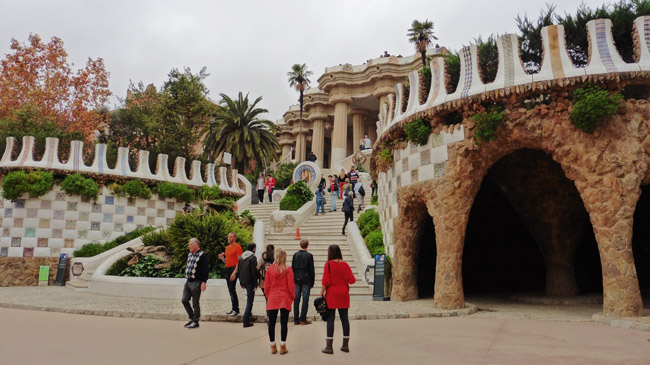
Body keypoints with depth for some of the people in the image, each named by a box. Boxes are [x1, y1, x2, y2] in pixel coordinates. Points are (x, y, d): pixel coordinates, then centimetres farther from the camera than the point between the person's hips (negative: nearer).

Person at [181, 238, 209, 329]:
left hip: (197, 282, -8)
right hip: (188, 282, 8)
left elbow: (206, 269, -14)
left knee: (195, 303, -1)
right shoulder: (189, 255, 15)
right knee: (184, 300, 6)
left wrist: (204, 282, -19)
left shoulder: (202, 255, -10)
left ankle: (196, 321, 11)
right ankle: (192, 318, 22)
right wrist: (186, 278, 20)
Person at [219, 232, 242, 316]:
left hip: (233, 269, -8)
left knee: (232, 289, -11)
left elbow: (239, 261, -15)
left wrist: (235, 272, -22)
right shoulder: (227, 247, 17)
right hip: (227, 269, 8)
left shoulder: (237, 247, -8)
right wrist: (222, 258, 2)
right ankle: (234, 309, 15)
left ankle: (236, 309, -6)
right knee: (230, 290, 9)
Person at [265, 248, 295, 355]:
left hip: (272, 299, 2)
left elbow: (267, 286, 3)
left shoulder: (270, 269, -2)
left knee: (271, 323, 9)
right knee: (284, 323, 4)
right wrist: (293, 297, 9)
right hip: (285, 299, -1)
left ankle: (273, 347, 15)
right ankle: (283, 347, 6)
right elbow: (291, 286, -7)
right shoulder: (288, 270, -7)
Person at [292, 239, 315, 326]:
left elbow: (292, 268, 6)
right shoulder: (309, 255, -6)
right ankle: (303, 319, 0)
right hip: (306, 281, -3)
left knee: (296, 299, 7)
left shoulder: (295, 254, 4)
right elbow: (311, 270, -4)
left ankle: (296, 319, 9)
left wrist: (293, 279, 13)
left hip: (297, 280, 4)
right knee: (305, 299, 0)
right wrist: (312, 282, 3)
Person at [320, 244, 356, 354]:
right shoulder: (345, 264, 2)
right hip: (343, 295, 4)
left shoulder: (328, 264, -8)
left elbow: (325, 281, -12)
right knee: (344, 319, 10)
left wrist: (321, 293, -5)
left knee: (330, 319, 1)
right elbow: (352, 280, -1)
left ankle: (329, 346, 3)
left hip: (331, 294, -4)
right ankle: (345, 345, 16)